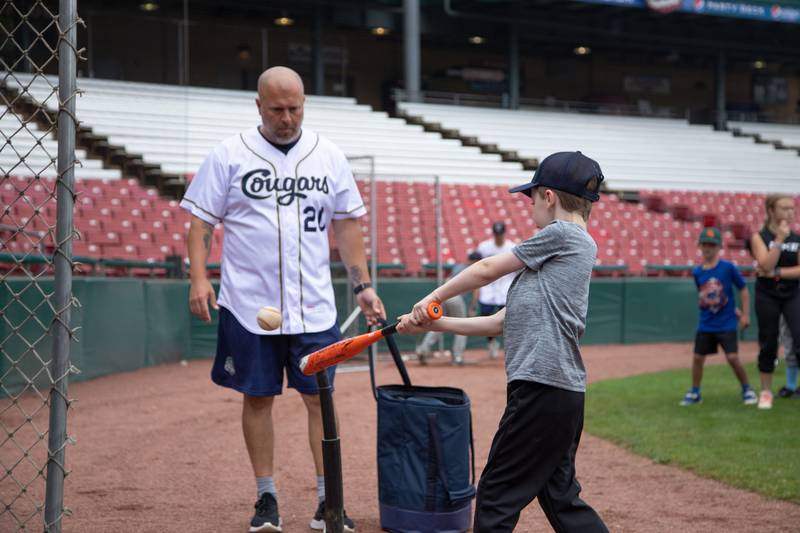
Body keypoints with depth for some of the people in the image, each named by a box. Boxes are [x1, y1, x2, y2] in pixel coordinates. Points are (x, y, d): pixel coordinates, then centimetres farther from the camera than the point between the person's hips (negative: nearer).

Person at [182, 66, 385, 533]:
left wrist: (363, 285, 6)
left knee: (320, 398, 0)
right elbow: (202, 220, 0)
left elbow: (347, 224, 11)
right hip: (248, 303, -1)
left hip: (313, 306, 1)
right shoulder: (229, 155, 0)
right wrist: (199, 278, -12)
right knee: (257, 398, 5)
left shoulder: (329, 157, 6)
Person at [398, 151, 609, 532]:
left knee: (497, 495, -2)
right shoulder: (566, 253, 21)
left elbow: (487, 269, -1)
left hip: (543, 389, -10)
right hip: (564, 394, 10)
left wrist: (434, 298, 12)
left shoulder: (563, 234, -5)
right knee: (559, 496, 14)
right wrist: (433, 324, 17)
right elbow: (500, 323, 20)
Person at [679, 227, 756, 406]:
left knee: (733, 358, -9)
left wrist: (745, 315, -5)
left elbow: (743, 290, -3)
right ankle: (695, 393, 20)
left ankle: (747, 390, 10)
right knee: (698, 357, 6)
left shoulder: (728, 267, -10)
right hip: (705, 324, 4)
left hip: (727, 324, -4)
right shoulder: (697, 272, 1)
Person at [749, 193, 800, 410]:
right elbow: (766, 265, -18)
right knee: (768, 343, 5)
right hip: (767, 296, -1)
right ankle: (766, 391, 18)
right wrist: (779, 239, -21)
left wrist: (775, 273, -17)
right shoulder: (759, 237, -4)